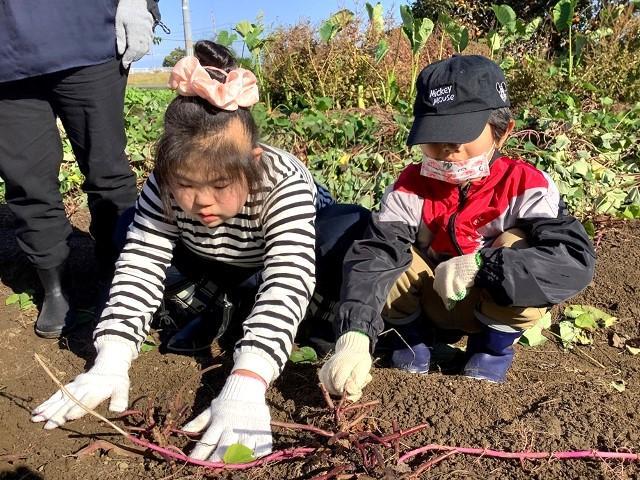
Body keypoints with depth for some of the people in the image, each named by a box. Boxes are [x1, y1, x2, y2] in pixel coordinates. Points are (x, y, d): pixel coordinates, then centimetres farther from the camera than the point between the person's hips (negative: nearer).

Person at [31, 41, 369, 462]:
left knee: (358, 231, -35)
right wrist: (110, 362, -42)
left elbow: (287, 284, -50)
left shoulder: (285, 184, -40)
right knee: (127, 232, -13)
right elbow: (139, 265, -30)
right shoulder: (165, 184, -29)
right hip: (221, 264, 4)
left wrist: (244, 387, -61)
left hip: (302, 236, -3)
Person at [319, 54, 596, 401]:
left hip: (503, 309, 0)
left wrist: (480, 266, -44)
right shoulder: (411, 187, -19)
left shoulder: (525, 186, -21)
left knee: (518, 246, -30)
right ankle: (409, 337, 2)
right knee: (388, 249, -26)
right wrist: (355, 337, -48)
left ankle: (494, 347, -5)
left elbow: (575, 261, -34)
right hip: (434, 304, 1)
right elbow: (371, 257, -33)